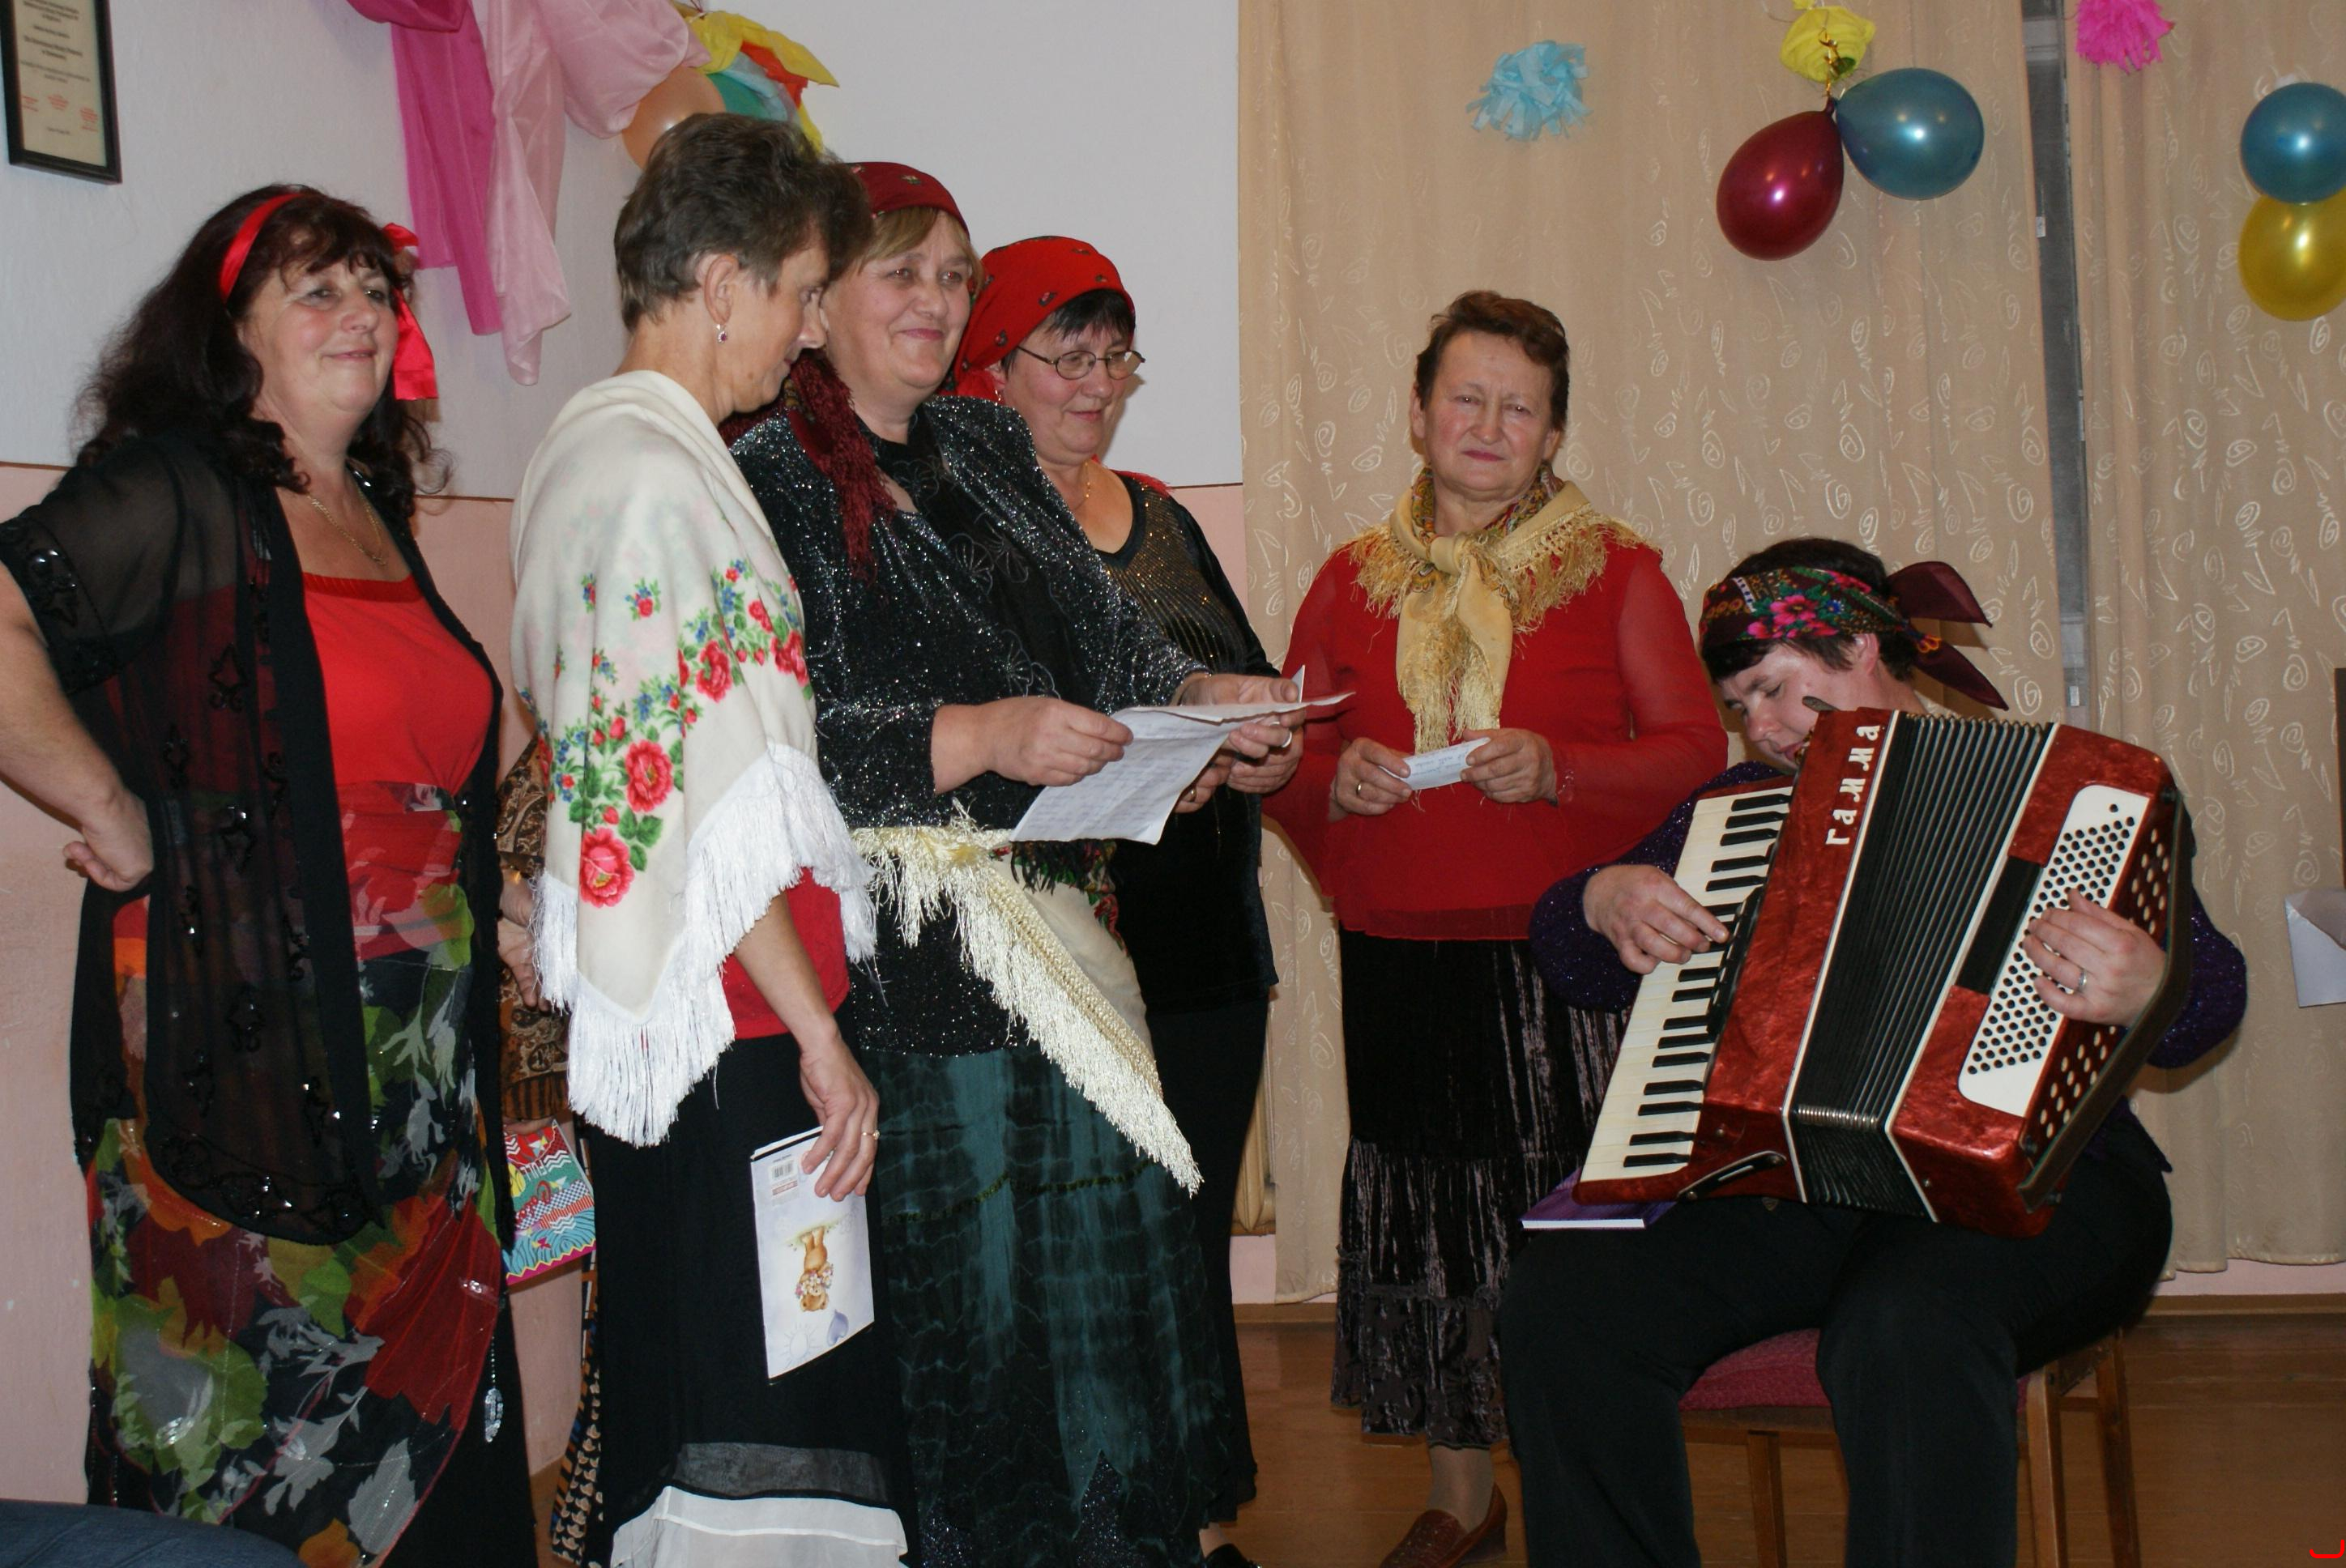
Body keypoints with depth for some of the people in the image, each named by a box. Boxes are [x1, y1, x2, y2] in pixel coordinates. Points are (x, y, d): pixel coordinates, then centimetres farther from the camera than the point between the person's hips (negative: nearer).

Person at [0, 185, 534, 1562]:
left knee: (423, 1405, 11)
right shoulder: (173, 493, -7)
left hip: (420, 1055, 8)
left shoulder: (379, 519, 17)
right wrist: (118, 816, -17)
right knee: (249, 1451, -1)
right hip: (247, 1027, -7)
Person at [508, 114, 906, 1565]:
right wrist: (819, 1031, -16)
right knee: (754, 1397, -4)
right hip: (727, 1009, -10)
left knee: (677, 1367, 17)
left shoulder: (584, 448, 15)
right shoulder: (661, 473, -16)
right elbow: (711, 803, -20)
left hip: (637, 998, 10)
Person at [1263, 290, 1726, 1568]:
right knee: (1423, 1219, 6)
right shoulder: (1353, 579, 11)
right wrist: (1336, 780, -8)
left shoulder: (1615, 571, 4)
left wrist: (1556, 769, -16)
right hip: (1401, 960, 3)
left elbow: (1695, 747, 0)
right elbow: (1287, 765, 15)